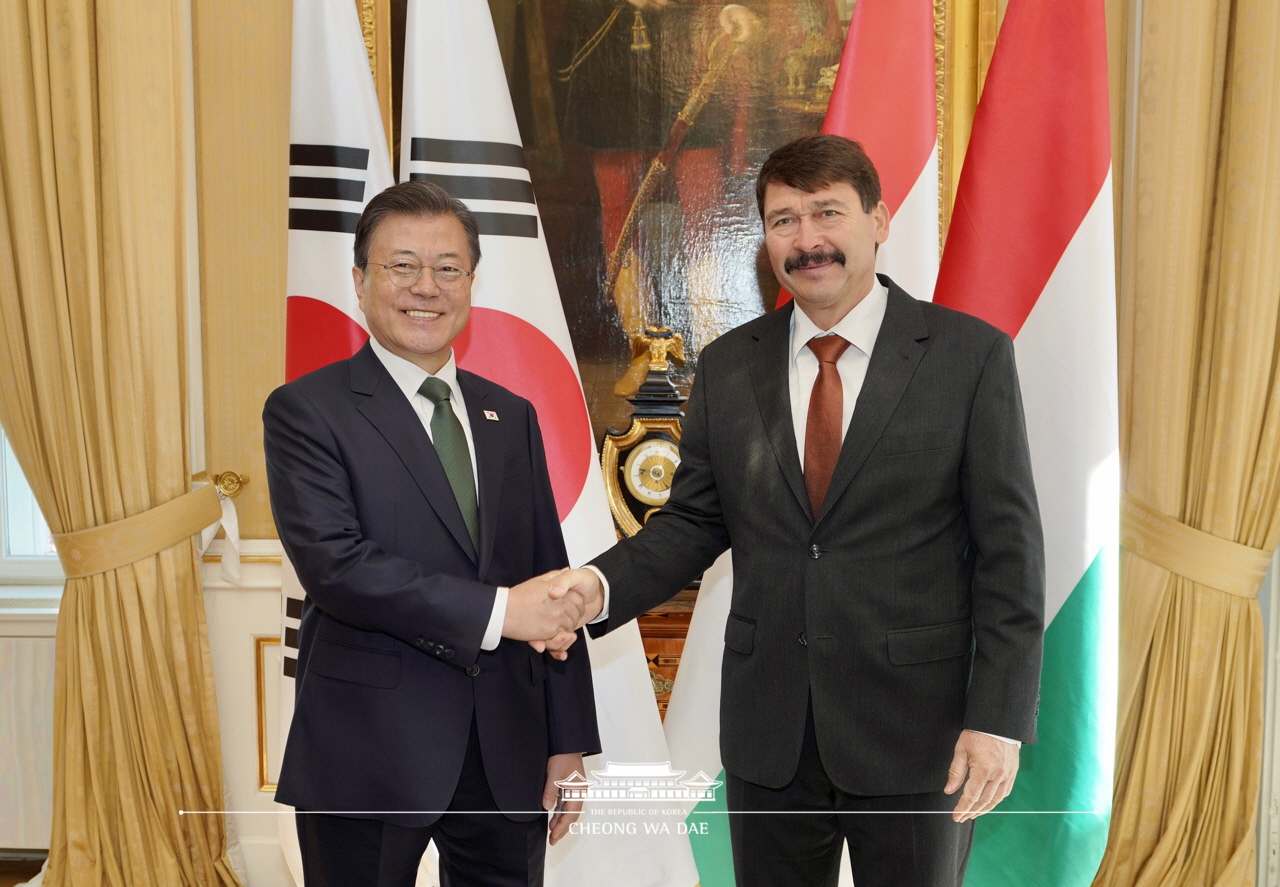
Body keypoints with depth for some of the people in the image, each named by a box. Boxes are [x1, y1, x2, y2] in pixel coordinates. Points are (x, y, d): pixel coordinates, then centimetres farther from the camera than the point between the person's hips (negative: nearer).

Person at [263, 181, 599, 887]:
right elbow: (334, 564, -18)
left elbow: (553, 586, 9)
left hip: (507, 754, 4)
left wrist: (568, 743, 7)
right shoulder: (307, 410, -4)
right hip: (369, 758, -4)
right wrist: (494, 610, -20)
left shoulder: (511, 417, 10)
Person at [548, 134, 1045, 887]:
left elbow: (1009, 547, -7)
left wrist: (999, 718, -11)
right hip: (768, 732, 3)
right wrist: (602, 585, -12)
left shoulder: (970, 355, -6)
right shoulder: (728, 366, 4)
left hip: (917, 729, -3)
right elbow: (694, 521, 6)